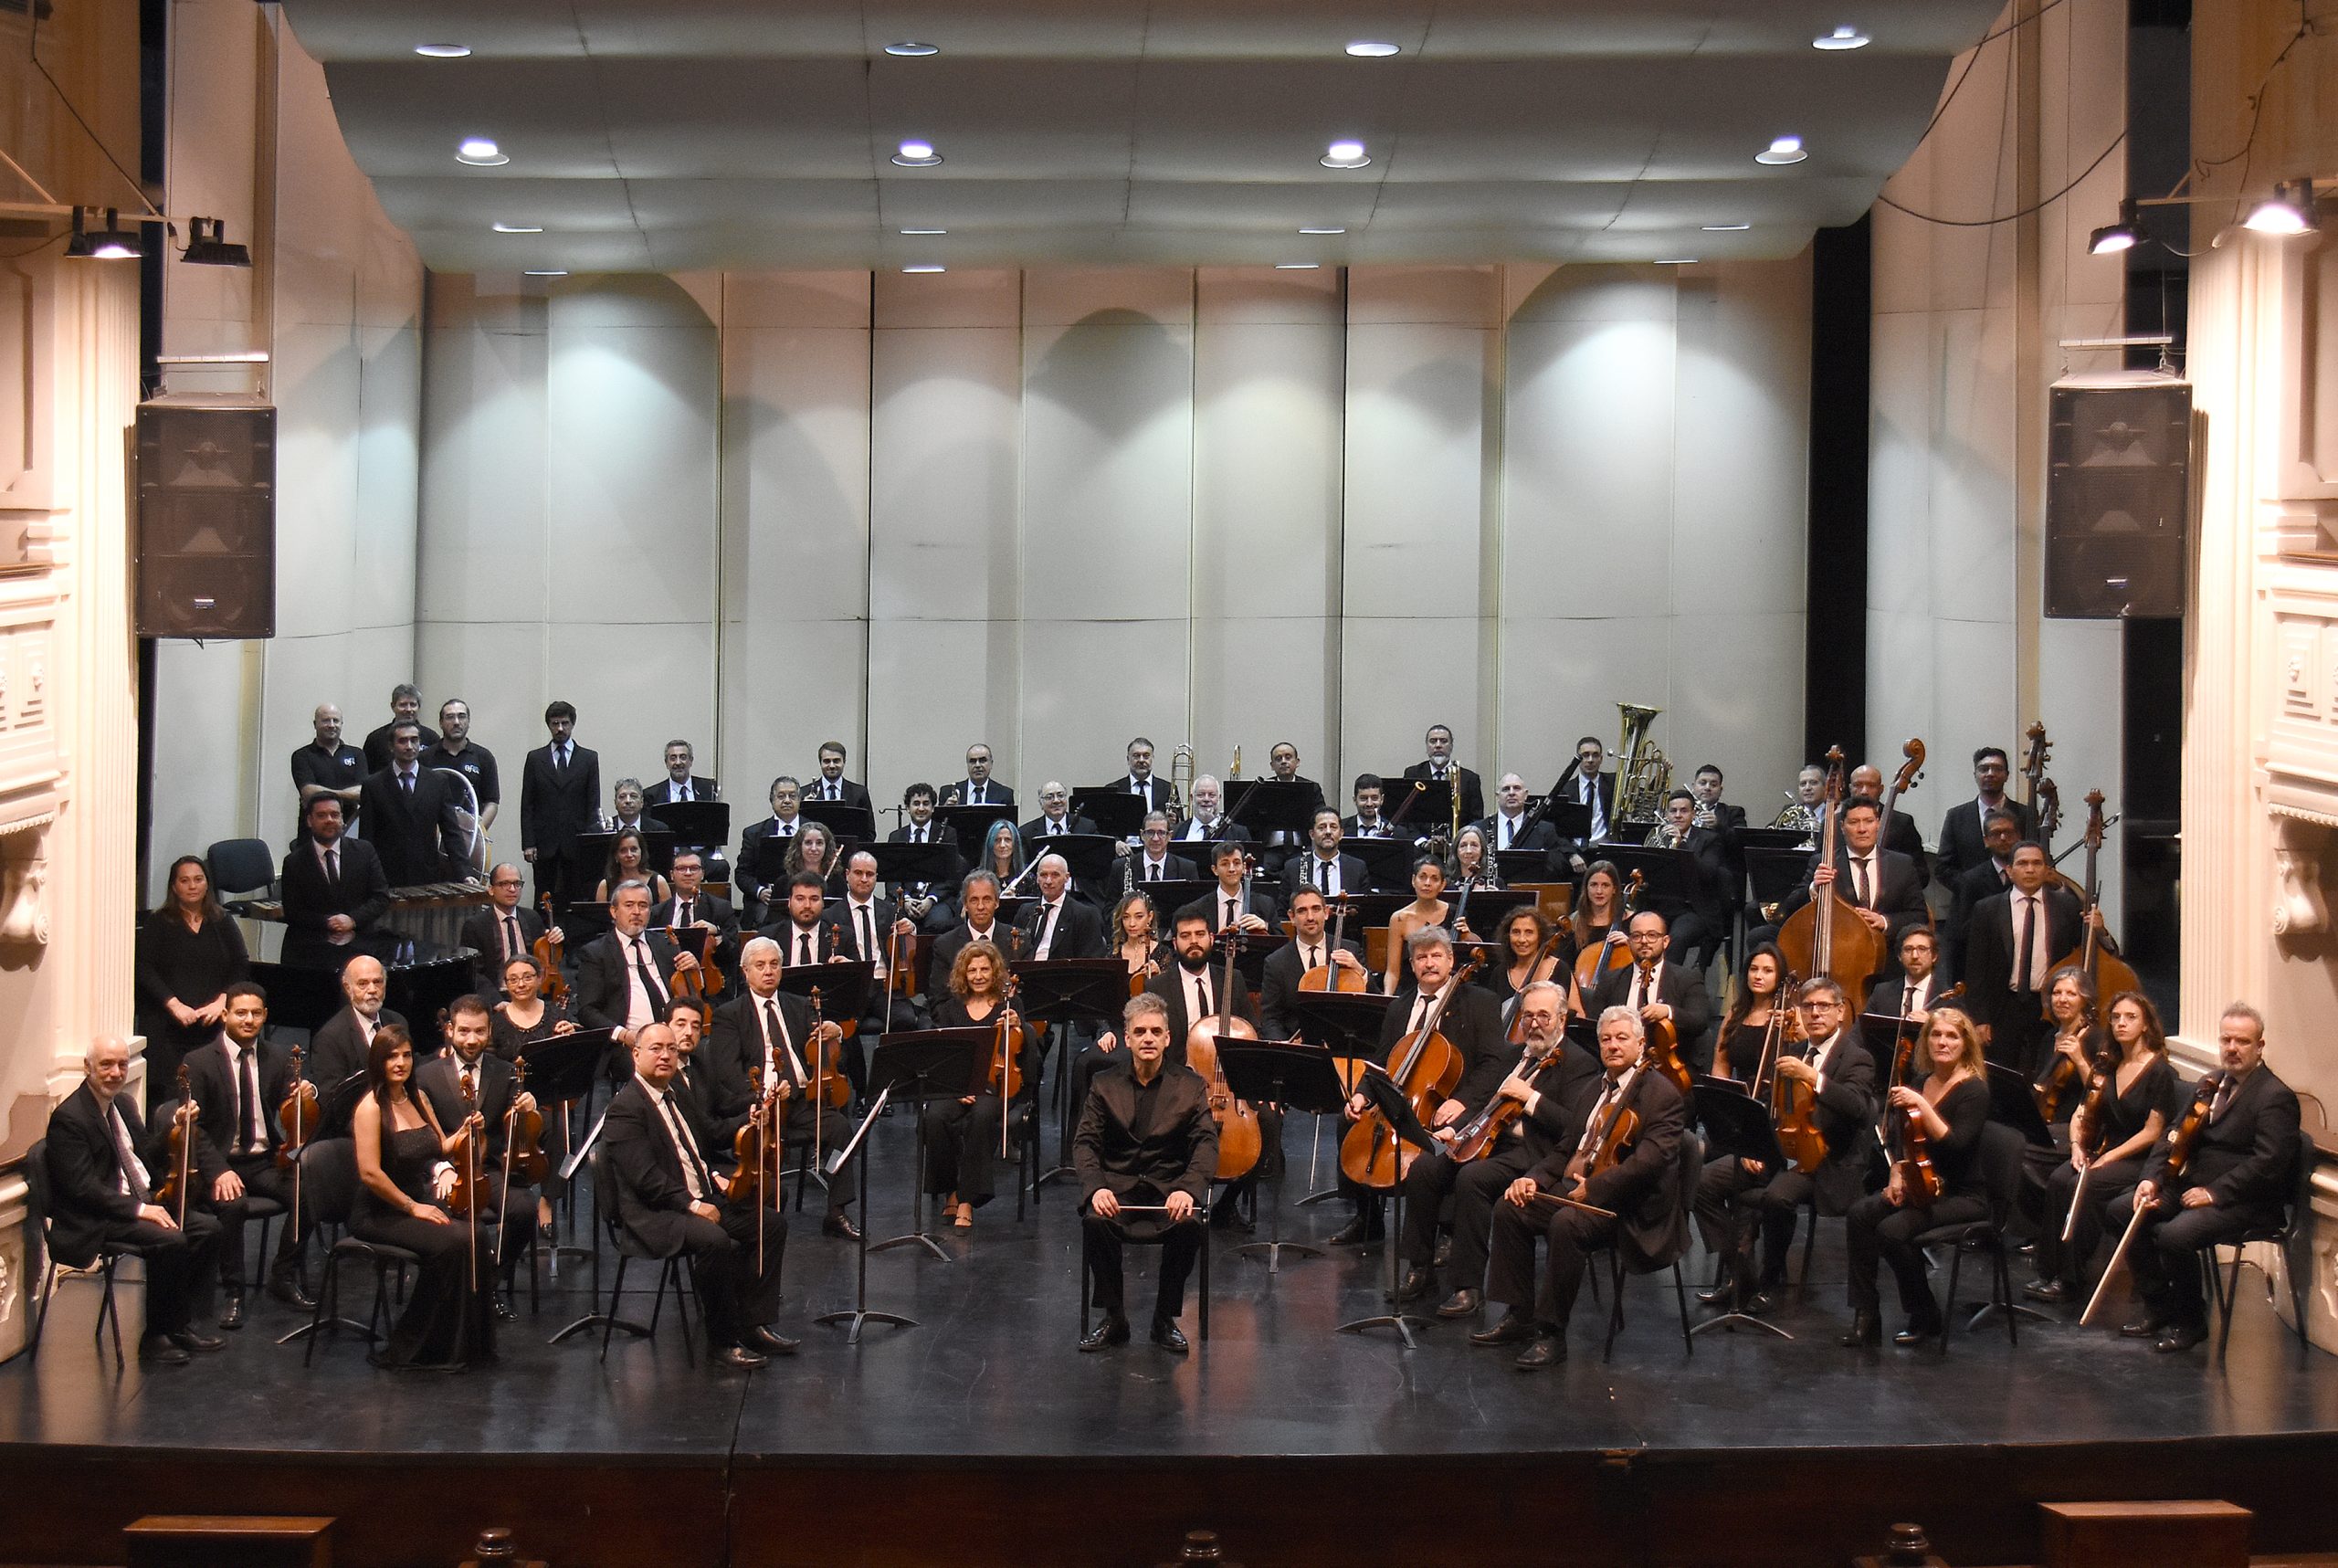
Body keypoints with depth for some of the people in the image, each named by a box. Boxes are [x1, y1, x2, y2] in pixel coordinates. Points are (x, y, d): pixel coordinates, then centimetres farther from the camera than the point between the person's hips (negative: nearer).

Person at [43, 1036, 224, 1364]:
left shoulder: (123, 1104, 13)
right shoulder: (68, 1118, -15)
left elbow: (145, 1156, 19)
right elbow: (82, 1187, -21)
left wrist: (178, 1127, 3)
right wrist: (138, 1209, -25)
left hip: (141, 1202, 9)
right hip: (95, 1222, -9)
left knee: (207, 1228, -6)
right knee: (171, 1241, -27)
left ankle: (180, 1322, 3)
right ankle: (153, 1335, -13)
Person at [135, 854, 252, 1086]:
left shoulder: (222, 924, 13)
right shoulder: (158, 924, 6)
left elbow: (242, 967, 7)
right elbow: (144, 969, -4)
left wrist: (222, 1001, -9)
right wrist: (174, 1005, -15)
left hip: (212, 1024, 2)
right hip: (166, 1027, -2)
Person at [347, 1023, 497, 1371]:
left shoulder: (417, 1099, 10)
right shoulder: (371, 1107, -13)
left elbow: (443, 1148, 23)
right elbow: (370, 1173, -21)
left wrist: (466, 1131, 2)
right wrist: (412, 1207, -16)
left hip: (419, 1203, 7)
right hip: (378, 1216, -7)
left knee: (476, 1235, -21)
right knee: (451, 1242, -29)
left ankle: (472, 1341, -12)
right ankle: (409, 1349, -16)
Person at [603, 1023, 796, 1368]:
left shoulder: (677, 1097, 18)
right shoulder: (625, 1109, -11)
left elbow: (707, 1143, 31)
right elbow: (645, 1177, -20)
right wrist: (690, 1204, -25)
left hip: (702, 1200, 10)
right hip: (655, 1213, -9)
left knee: (772, 1222, -2)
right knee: (715, 1240, -34)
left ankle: (754, 1323, -1)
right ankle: (724, 1338, -19)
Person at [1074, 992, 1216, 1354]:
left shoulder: (1191, 1086, 7)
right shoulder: (1104, 1086, 10)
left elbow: (1207, 1144, -5)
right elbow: (1085, 1143, 0)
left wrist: (1188, 1189, -26)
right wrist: (1096, 1187, -22)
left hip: (1169, 1191, 0)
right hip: (1117, 1190, 1)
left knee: (1189, 1224, -32)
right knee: (1094, 1222, -31)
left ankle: (1165, 1319, -12)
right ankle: (1114, 1318, -13)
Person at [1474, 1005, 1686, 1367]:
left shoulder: (1662, 1093, -7)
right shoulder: (1591, 1089, 21)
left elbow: (1653, 1157, -21)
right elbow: (1567, 1148, 22)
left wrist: (1594, 1187, -25)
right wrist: (1536, 1179, 1)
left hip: (1627, 1206, -8)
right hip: (1572, 1188, 8)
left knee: (1566, 1223, -35)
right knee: (1510, 1208, -10)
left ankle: (1552, 1334, -25)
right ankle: (1519, 1317, -3)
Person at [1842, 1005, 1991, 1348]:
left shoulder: (1973, 1090, -12)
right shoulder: (1921, 1083, 9)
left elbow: (1954, 1144, -25)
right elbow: (1902, 1140, 20)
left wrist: (1921, 1106, -31)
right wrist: (1897, 1174, 3)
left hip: (1962, 1195, -7)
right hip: (1918, 1187, 7)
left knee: (1892, 1230, -28)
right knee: (1860, 1214, -19)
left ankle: (1927, 1318, -8)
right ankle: (1866, 1316, -14)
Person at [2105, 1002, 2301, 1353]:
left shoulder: (2276, 1097, -12)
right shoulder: (2211, 1085, 15)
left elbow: (2268, 1163, -21)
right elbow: (2175, 1137, 15)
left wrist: (2215, 1192, -23)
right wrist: (2152, 1178, -2)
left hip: (2245, 1202, -9)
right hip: (2193, 1185, 9)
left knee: (2175, 1235, -32)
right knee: (2120, 1211, -3)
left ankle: (2190, 1321, -8)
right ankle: (2158, 1306, 6)